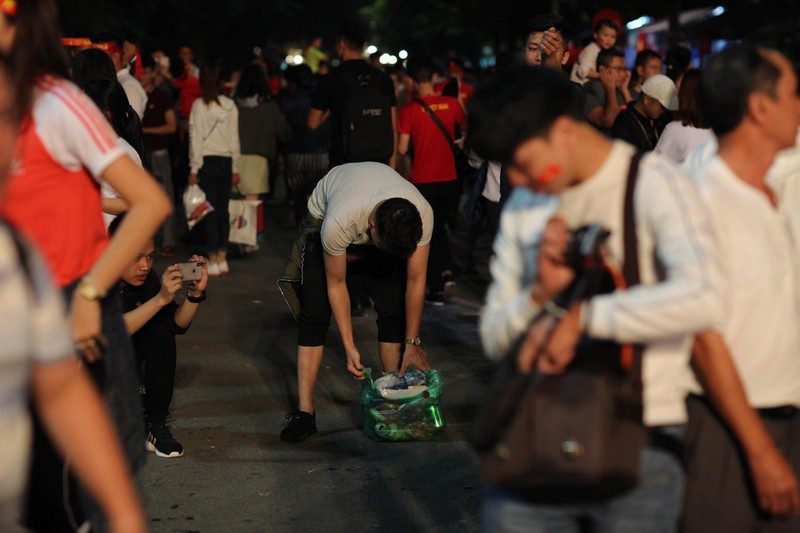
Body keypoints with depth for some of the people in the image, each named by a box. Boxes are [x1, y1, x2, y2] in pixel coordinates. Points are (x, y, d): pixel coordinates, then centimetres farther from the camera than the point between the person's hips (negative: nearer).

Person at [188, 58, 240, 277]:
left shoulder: (199, 105, -7)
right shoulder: (231, 105, 3)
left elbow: (196, 138, -7)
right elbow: (234, 138, 7)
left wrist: (194, 169, -3)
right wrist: (235, 167, 14)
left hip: (207, 162, -3)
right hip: (226, 161, 3)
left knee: (210, 211, -2)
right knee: (223, 211, 8)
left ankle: (213, 261, -2)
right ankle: (222, 259, 11)